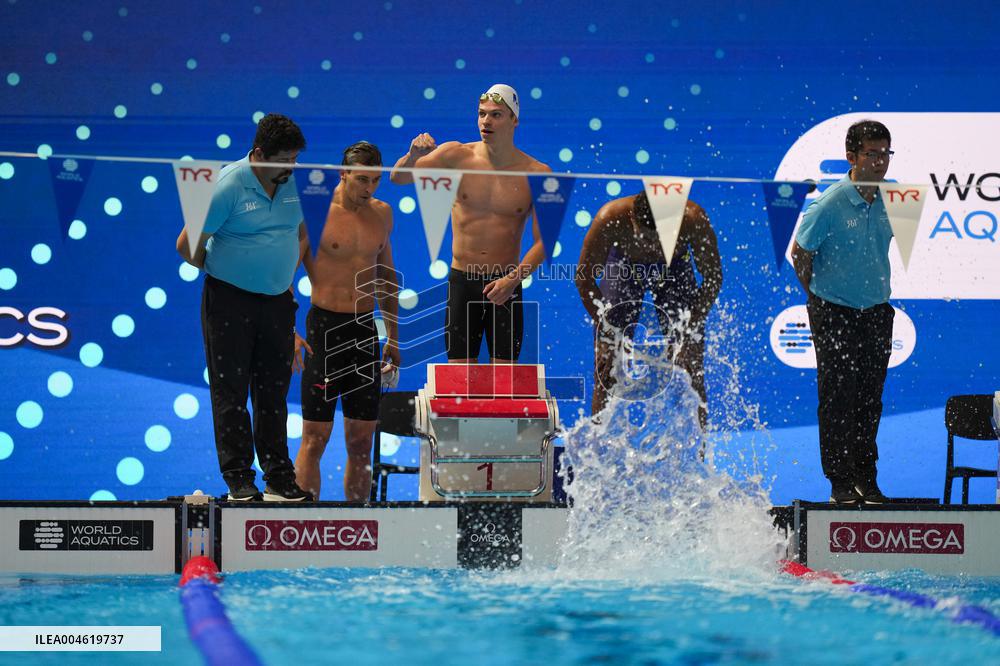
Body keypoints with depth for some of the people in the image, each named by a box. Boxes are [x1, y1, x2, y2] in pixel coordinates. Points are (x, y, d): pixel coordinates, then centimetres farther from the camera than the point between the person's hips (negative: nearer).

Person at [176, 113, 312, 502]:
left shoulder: (291, 184, 5)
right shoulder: (228, 186, -13)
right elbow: (187, 246, -10)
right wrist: (222, 273, 3)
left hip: (277, 302, 5)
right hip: (230, 302, -5)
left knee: (274, 391, 9)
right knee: (230, 391, -1)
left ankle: (279, 480, 14)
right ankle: (239, 480, 3)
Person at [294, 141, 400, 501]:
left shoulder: (382, 213, 9)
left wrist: (393, 336, 21)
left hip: (366, 330, 6)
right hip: (324, 327, -6)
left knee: (362, 440, 7)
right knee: (315, 438, -4)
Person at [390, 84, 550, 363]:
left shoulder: (536, 174, -4)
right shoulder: (456, 156, -1)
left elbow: (542, 241, -5)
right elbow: (398, 178, 2)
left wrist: (513, 279, -20)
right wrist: (413, 156, -21)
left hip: (505, 285, -1)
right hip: (462, 280, 1)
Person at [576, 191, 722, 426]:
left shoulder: (693, 220, -37)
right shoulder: (611, 218, -38)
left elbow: (713, 278, -21)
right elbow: (585, 279, -24)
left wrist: (690, 330, -26)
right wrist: (610, 333, -27)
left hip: (674, 267, 0)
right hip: (624, 265, 0)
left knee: (690, 364, -8)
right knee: (607, 363, -7)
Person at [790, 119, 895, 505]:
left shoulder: (884, 203, 2)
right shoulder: (828, 205, -15)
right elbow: (800, 252, -4)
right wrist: (818, 300, 4)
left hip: (876, 313, 5)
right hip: (834, 314, -5)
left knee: (870, 400, 9)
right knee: (838, 399, -1)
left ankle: (867, 479, 18)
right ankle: (841, 482, 6)